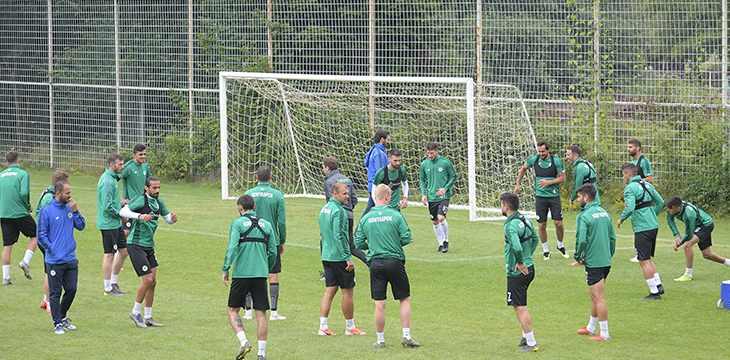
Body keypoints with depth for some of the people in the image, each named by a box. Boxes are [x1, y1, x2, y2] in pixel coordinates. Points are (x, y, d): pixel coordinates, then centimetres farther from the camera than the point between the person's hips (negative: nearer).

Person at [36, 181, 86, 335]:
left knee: (71, 290, 8)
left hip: (71, 259, 5)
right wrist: (52, 250, -10)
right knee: (55, 293, 0)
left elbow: (81, 226, 9)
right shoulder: (46, 211, -8)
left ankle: (63, 317, 27)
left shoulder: (69, 208, 8)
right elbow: (41, 235, -5)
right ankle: (57, 323, 9)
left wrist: (75, 212, -5)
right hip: (55, 261, -5)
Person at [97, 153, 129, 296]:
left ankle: (113, 283, 24)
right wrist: (121, 214, -11)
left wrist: (119, 202, 8)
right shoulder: (107, 181, -20)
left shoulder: (112, 178, 11)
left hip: (116, 224, 10)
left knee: (124, 251, 14)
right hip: (108, 224, -10)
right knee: (109, 255, -1)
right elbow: (107, 206, -24)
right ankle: (108, 288, 8)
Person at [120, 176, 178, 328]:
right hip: (136, 245, -8)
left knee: (153, 282, 7)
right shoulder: (140, 200, -15)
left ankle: (148, 317, 16)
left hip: (149, 246, 8)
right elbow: (123, 212, -27)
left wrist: (172, 219, -5)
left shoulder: (158, 201, 9)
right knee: (148, 280, -12)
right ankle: (135, 312, 5)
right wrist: (139, 216, -42)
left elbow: (167, 218, 19)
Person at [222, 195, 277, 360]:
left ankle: (244, 342, -9)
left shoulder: (238, 223, -2)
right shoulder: (266, 225, 9)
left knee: (233, 310, 10)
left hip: (241, 274, -3)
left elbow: (232, 248, -14)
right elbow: (273, 252, 10)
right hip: (260, 275, 3)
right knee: (261, 314, 5)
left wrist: (226, 269, -9)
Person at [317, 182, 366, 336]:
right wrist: (348, 258, -20)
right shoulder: (338, 211, -16)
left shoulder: (324, 210, 13)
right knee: (348, 291, 1)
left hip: (327, 256, 9)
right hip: (340, 257, -9)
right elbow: (339, 236, -21)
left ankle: (323, 327, 3)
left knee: (330, 290, 9)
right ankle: (350, 327, 9)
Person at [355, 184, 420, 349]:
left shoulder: (365, 219, 2)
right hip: (395, 260, -2)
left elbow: (358, 244, 4)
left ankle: (380, 340, 9)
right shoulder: (396, 215, -5)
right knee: (405, 299, 10)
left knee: (379, 304, 5)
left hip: (376, 263, 2)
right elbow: (406, 238, -8)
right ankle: (406, 336, 5)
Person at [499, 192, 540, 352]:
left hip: (516, 272, -10)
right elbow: (535, 239, 23)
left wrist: (520, 262, -20)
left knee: (520, 308, -3)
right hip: (529, 268, 10)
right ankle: (526, 337, 32)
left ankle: (531, 343, 0)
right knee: (520, 306, 22)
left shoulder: (511, 225, -21)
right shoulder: (525, 221, 8)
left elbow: (516, 247, -36)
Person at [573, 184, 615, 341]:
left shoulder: (584, 216, -14)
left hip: (593, 262, -8)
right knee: (595, 296, 20)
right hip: (606, 261, 8)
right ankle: (591, 328, 31)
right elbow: (612, 237, 13)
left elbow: (581, 240, -21)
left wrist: (577, 256, -5)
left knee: (599, 298, -4)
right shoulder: (604, 213, 10)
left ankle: (604, 334, -2)